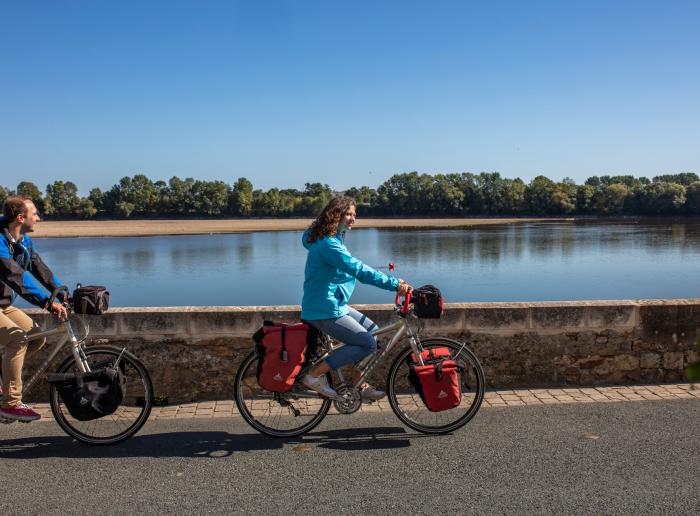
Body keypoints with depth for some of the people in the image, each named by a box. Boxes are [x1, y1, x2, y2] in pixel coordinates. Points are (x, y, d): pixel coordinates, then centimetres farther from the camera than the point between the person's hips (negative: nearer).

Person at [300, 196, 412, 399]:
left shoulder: (334, 239, 13)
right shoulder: (328, 244, -21)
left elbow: (354, 269, 19)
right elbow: (358, 269, -28)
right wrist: (394, 284, -29)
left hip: (335, 304, 10)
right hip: (324, 310, -10)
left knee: (373, 331, 13)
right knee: (368, 343, -9)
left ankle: (360, 385, 18)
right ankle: (315, 375, -5)